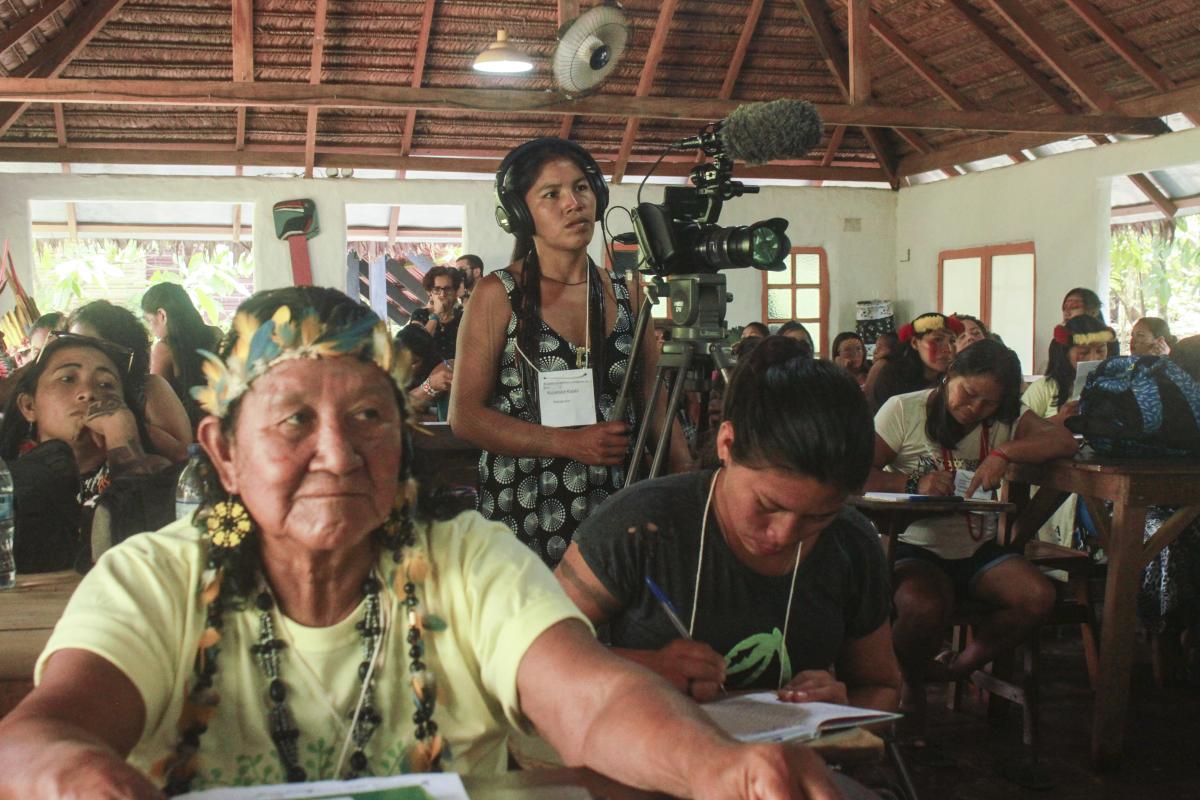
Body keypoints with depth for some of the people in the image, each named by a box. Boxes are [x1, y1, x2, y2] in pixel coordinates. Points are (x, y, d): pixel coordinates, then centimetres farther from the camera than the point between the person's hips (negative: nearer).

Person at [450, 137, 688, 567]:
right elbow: (465, 415, -7)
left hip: (613, 508, 3)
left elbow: (655, 404, 11)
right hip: (522, 517, -3)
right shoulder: (499, 294, -3)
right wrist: (569, 442, -16)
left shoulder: (626, 293, 8)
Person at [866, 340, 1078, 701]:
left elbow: (1064, 441, -5)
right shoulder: (903, 410, -3)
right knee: (925, 607, -36)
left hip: (977, 549, 5)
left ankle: (957, 669, 4)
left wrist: (1004, 453, -19)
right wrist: (913, 484, -25)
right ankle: (909, 679, 0)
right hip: (915, 547, -5)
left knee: (1038, 597, -20)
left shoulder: (1003, 422, 9)